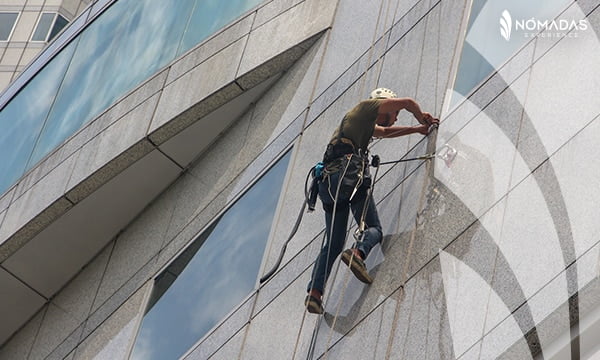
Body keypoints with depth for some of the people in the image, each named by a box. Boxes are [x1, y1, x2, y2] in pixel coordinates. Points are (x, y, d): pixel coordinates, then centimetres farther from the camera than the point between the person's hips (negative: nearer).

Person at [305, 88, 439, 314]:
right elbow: (408, 102, 11)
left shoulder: (365, 125, 38)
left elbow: (385, 132, 54)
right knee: (373, 228, -4)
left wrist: (418, 129, 54)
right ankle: (358, 253, -36)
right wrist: (421, 118, 31)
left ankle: (314, 292, -12)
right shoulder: (367, 107, 15)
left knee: (334, 243, 4)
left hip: (328, 180, 7)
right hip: (350, 173, -7)